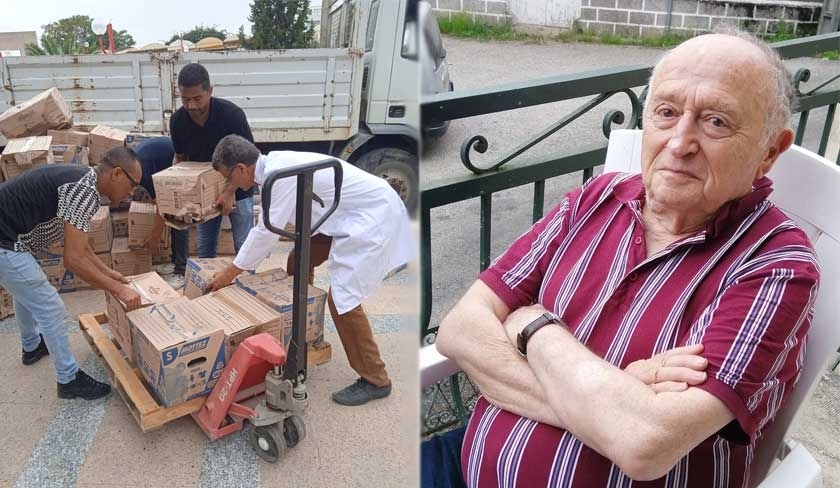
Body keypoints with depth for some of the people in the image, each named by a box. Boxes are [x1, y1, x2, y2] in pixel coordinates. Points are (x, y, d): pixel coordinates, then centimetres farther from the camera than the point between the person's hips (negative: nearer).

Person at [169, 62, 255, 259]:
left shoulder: (232, 114, -26)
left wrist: (230, 191, -29)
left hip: (237, 189, -4)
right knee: (205, 248, 10)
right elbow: (180, 158, 4)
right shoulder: (178, 120, -12)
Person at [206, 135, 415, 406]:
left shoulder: (279, 173, -23)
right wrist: (242, 263, 21)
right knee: (298, 262, 19)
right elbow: (267, 226, 18)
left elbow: (268, 231, -19)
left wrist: (231, 272, -7)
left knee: (342, 298, -14)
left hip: (374, 215, -11)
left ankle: (375, 381, 1)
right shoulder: (273, 166, 7)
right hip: (352, 213, 11)